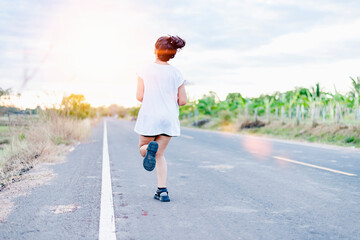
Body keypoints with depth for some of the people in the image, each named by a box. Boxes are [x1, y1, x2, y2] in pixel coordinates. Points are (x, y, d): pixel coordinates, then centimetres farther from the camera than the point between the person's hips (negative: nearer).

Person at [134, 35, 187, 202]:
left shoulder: (145, 71, -4)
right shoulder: (176, 73, 1)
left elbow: (139, 96, -7)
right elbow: (182, 101, 2)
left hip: (149, 117, -2)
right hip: (169, 118, 2)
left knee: (143, 148, 21)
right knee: (160, 155, 14)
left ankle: (149, 149, -17)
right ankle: (162, 191, 4)